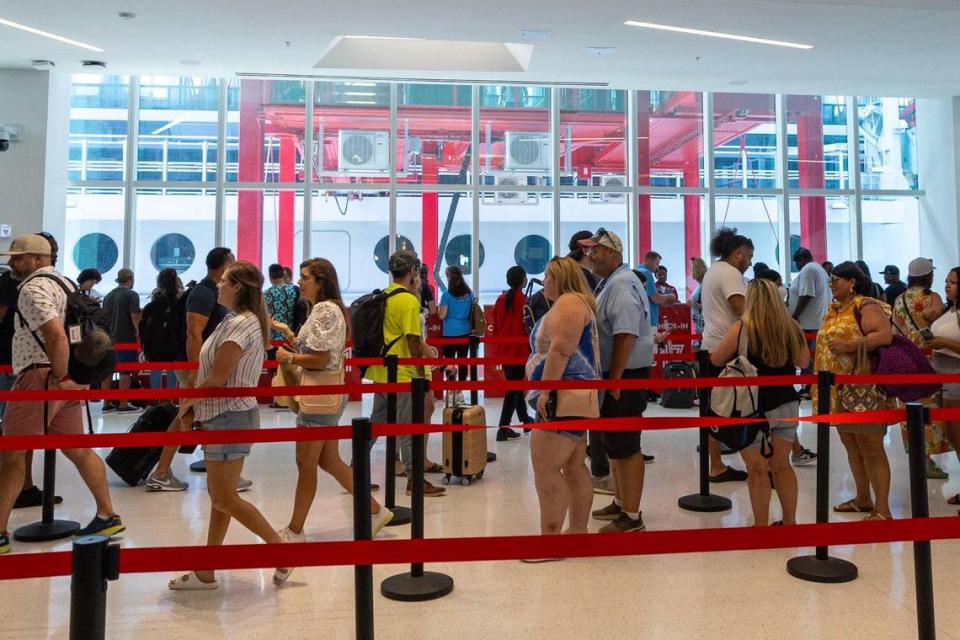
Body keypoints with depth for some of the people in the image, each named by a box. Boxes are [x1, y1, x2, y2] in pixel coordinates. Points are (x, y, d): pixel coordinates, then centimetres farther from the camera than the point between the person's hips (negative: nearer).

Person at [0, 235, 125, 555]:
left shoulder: (33, 288, -11)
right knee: (77, 449, 13)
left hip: (39, 377, -9)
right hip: (61, 377, 9)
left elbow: (56, 335, -25)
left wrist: (60, 378, -18)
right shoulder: (64, 282, 18)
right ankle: (107, 515, 17)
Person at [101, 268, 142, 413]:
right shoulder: (131, 295, -9)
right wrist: (139, 334, -11)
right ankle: (123, 405, -1)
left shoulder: (108, 296, 13)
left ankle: (107, 404, 16)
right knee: (125, 372, -2)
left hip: (110, 339, 7)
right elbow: (135, 317, -17)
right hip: (127, 339, -7)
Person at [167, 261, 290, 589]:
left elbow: (217, 379, -20)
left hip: (229, 417, -10)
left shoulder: (239, 324, -19)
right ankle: (205, 573, 23)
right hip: (225, 415, 10)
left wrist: (187, 403, -4)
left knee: (223, 499, -2)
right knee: (218, 494, 14)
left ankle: (282, 548, 7)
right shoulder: (247, 321, 12)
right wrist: (194, 405, 9)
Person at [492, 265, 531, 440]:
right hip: (519, 349, -7)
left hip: (503, 350, 7)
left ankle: (525, 419, 33)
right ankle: (504, 427, -6)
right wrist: (531, 348, -1)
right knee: (514, 388, -3)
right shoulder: (523, 300, -12)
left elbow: (495, 325, 10)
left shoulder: (501, 299, 5)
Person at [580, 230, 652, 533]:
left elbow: (625, 336, -25)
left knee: (624, 445, -3)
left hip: (625, 376, -11)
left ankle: (632, 517, 7)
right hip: (614, 374, 11)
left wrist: (614, 381, -24)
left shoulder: (622, 285, -17)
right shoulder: (610, 282, 16)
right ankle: (620, 503, 32)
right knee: (614, 442, 19)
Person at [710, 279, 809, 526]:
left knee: (757, 469, 6)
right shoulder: (791, 327, -2)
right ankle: (789, 521, 26)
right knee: (781, 465, 17)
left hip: (753, 408, -4)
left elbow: (716, 360, -3)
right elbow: (803, 362, 12)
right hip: (786, 405, 5)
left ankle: (761, 525, 13)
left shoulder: (741, 328, -14)